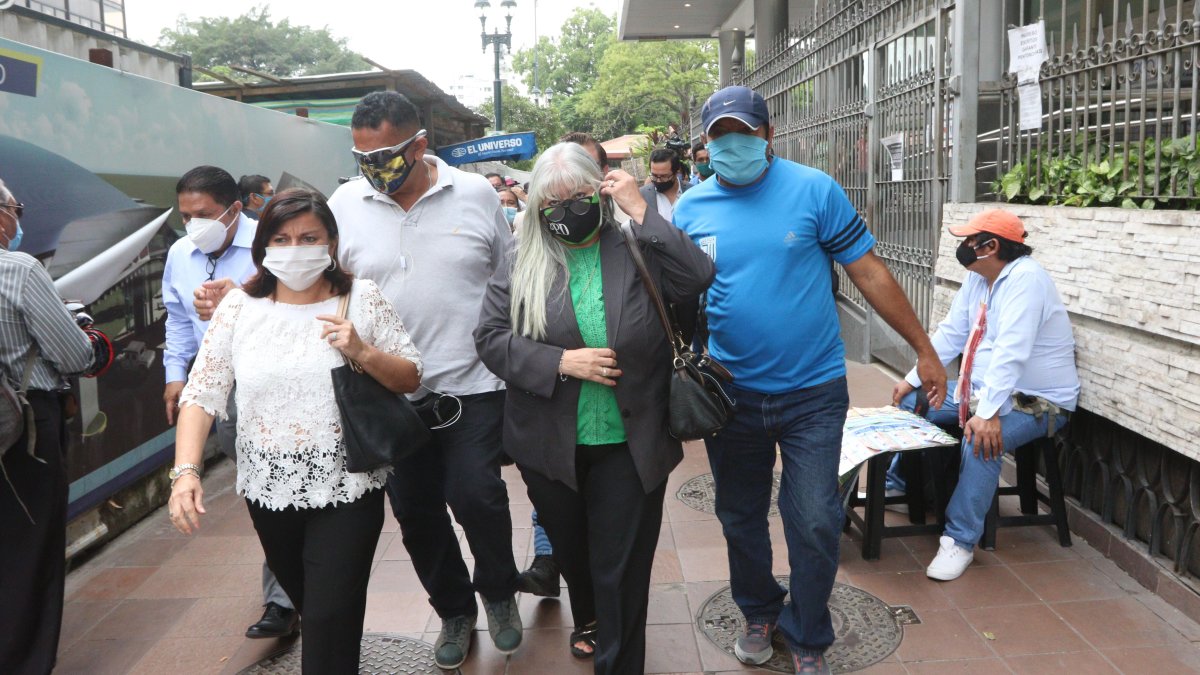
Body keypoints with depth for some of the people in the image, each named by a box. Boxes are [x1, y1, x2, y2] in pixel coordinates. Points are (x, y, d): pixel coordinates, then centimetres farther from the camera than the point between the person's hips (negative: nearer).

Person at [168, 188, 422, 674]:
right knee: (308, 606, 23)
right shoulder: (239, 306, -3)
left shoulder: (362, 298, -7)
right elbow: (202, 393, -5)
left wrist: (361, 352, -21)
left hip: (346, 489, -3)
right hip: (268, 489, 3)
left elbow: (411, 379, -2)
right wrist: (186, 470, -18)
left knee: (331, 621, -3)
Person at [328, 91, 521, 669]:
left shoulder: (476, 194, -1)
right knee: (416, 511, 10)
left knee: (475, 494, -11)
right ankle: (453, 610, 34)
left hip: (473, 384, -2)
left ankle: (499, 592, 20)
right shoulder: (344, 205, 1)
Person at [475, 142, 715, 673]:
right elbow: (491, 338, -6)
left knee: (621, 569, 5)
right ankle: (588, 619, 55)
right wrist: (562, 362, -18)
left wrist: (641, 211, -20)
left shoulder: (636, 248, -4)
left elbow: (698, 276, -20)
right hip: (551, 445, 3)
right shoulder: (522, 265, 0)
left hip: (629, 444, -3)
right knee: (570, 549, 25)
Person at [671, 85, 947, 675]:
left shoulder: (814, 190, -7)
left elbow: (869, 273, -4)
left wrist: (923, 349, -2)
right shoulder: (690, 208, 0)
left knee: (814, 524, 0)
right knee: (740, 517, 17)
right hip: (730, 392, 3)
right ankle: (759, 613, 42)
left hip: (811, 391, -2)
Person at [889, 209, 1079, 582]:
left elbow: (1011, 352, -34)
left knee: (982, 439, -35)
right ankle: (896, 481, 27)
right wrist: (912, 380, 2)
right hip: (982, 387, 9)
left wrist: (988, 413, -40)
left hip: (1037, 400, -9)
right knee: (910, 403, 8)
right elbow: (951, 333, 7)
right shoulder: (977, 277, 3)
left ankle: (960, 541, -24)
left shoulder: (1025, 278, -25)